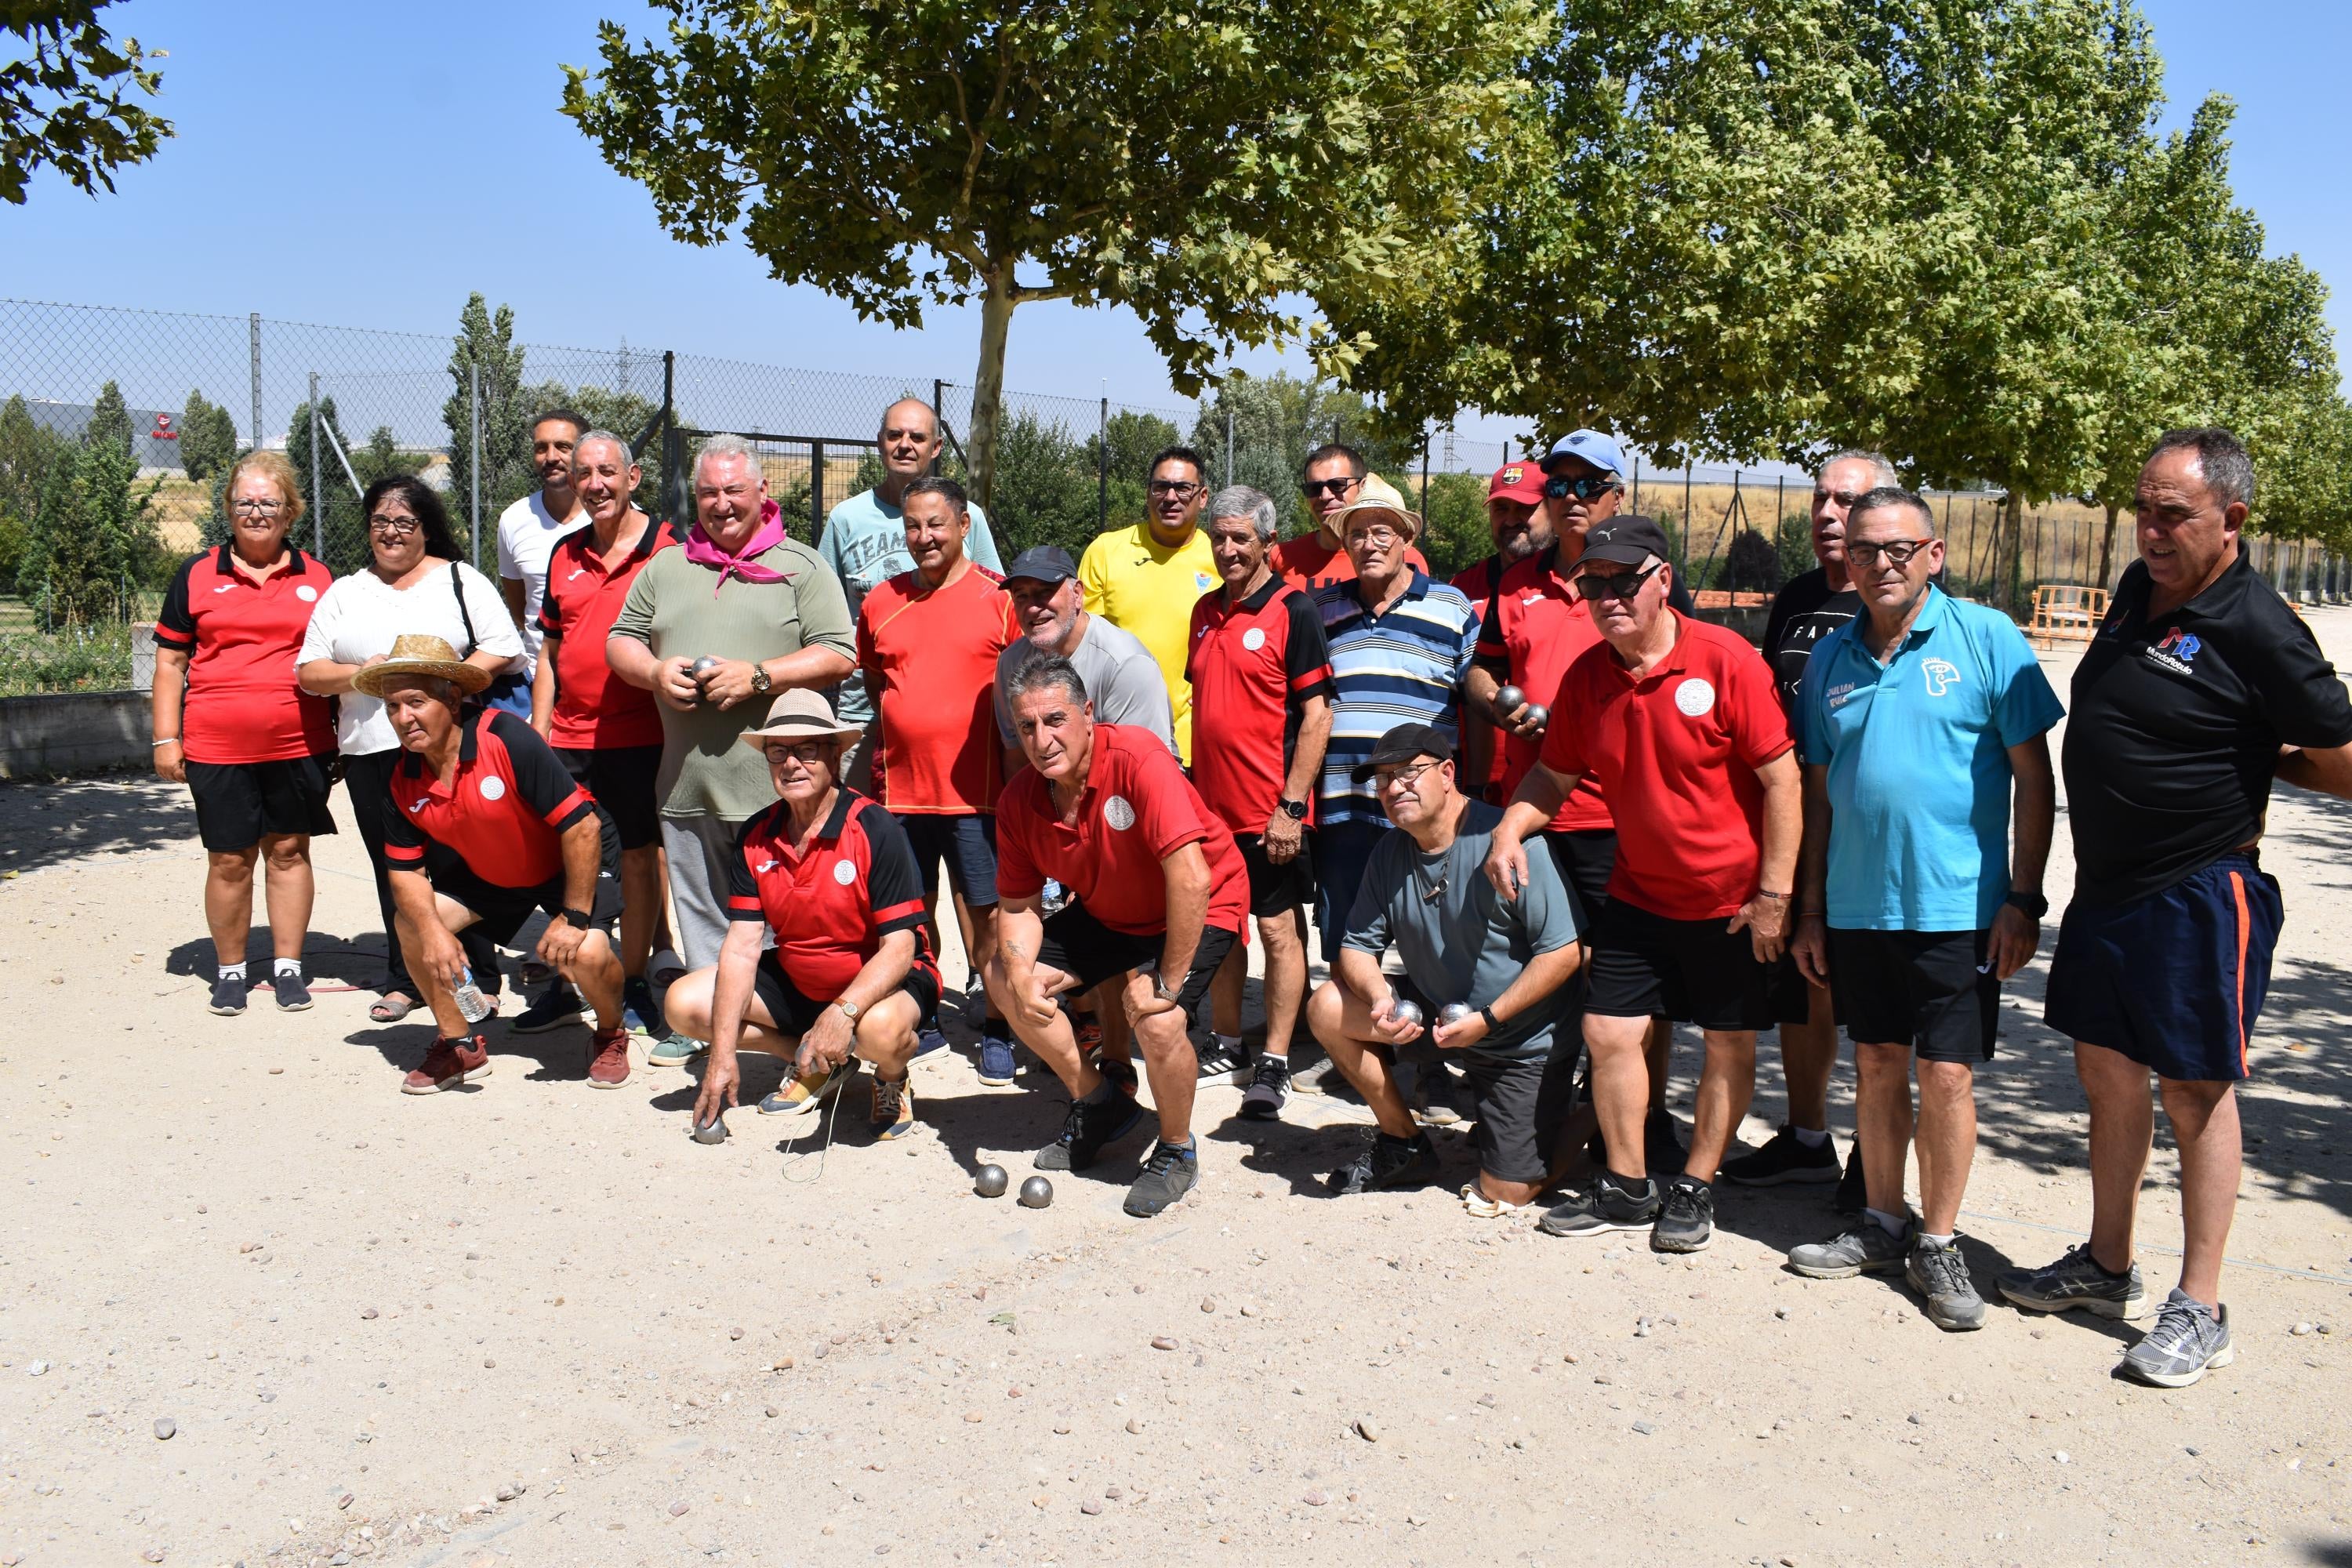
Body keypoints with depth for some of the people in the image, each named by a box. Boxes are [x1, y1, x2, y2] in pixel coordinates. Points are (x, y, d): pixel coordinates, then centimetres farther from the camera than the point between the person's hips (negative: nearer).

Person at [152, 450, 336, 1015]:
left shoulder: (317, 577, 8)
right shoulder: (196, 576, 5)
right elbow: (170, 661, 7)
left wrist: (344, 738, 10)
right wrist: (166, 739, 1)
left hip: (299, 745, 1)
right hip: (218, 749, -1)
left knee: (289, 851, 7)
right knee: (229, 860, 4)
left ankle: (288, 966, 17)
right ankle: (230, 970, 18)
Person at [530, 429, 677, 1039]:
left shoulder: (667, 548, -4)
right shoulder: (565, 554, 12)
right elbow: (550, 652, 17)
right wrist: (538, 733, 11)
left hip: (641, 736, -5)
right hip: (568, 737, 5)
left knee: (640, 858, 4)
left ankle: (633, 985, 16)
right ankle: (566, 983, 23)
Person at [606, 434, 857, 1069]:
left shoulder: (801, 566, 3)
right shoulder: (665, 568, 16)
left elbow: (838, 655, -6)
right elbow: (620, 641, 17)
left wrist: (758, 676, -16)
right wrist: (655, 671, -5)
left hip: (774, 784, -5)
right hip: (687, 781, 5)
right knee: (699, 909, 14)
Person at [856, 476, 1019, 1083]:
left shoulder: (999, 598, -4)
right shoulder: (881, 601, 8)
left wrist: (1020, 774, -5)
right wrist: (905, 727, 11)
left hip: (976, 789, -4)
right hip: (899, 787, 4)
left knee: (985, 914, 2)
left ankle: (996, 1029, 13)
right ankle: (919, 1020, 27)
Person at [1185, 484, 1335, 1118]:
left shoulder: (1293, 611, -9)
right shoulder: (1205, 611, 11)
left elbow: (1317, 714, -12)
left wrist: (1290, 805, -16)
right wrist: (1190, 782, 13)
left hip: (1270, 810, -6)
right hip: (1211, 803, 7)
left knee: (1279, 930, 1)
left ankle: (1274, 1065, 9)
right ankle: (1226, 1045, 28)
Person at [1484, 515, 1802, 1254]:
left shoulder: (1724, 660, -18)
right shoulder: (1586, 675, -2)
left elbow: (1781, 778, -16)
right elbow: (1554, 772, 10)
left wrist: (1774, 894, -17)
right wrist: (1509, 829, -9)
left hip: (1733, 897, -4)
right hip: (1638, 893, 5)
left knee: (1729, 1043, 7)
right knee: (1609, 1031, 4)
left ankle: (1695, 1190, 24)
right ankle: (1627, 1188, 21)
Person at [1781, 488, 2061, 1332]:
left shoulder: (1984, 637, -4)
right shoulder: (1832, 656, 8)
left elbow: (2034, 776, -3)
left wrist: (2023, 898, -9)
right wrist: (1809, 908, 11)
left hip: (1956, 904, -4)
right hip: (1856, 905, 4)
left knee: (1946, 1075, 0)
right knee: (1876, 1066, 13)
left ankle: (1938, 1243, 16)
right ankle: (1882, 1225, 28)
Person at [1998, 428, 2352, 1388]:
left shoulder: (2259, 631, -17)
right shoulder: (2139, 588, 6)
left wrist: (2253, 764, -1)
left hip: (2199, 895, -8)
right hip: (2106, 884, 8)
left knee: (2194, 1091, 2)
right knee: (2107, 1074, 16)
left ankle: (2199, 1309, 15)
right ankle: (2107, 1268, 31)